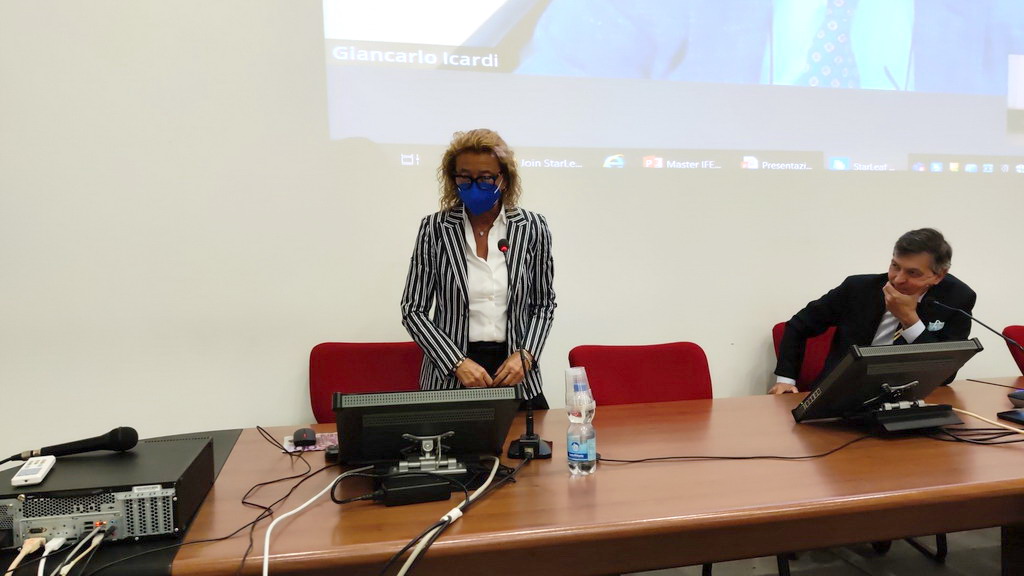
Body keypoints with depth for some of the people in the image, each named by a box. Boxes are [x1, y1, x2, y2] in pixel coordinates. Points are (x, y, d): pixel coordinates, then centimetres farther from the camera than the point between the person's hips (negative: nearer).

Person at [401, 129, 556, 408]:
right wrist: (458, 362, -13)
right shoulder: (434, 228, -6)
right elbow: (413, 310, -4)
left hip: (516, 376, 1)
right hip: (449, 378, -1)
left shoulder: (532, 227, -3)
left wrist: (525, 355, -8)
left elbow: (543, 304, 7)